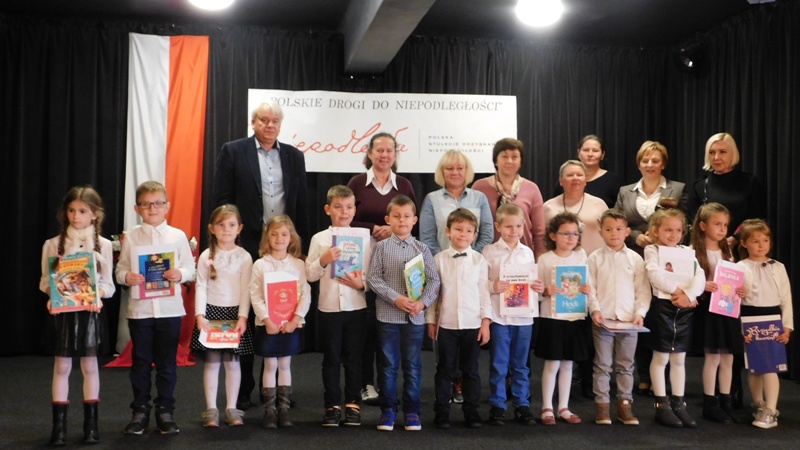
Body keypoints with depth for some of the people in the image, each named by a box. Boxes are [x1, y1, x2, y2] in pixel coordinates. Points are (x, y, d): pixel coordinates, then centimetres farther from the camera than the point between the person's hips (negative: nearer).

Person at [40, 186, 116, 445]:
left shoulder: (103, 244, 1)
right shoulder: (53, 244, 2)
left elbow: (108, 284, 1)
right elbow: (45, 281, 3)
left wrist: (98, 294, -19)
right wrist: (52, 295, -17)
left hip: (89, 310, 0)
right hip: (63, 310, 0)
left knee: (90, 366, 6)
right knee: (61, 367, 3)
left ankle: (91, 424, 14)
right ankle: (59, 425, 10)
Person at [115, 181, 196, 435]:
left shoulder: (178, 236, 1)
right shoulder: (130, 237, 3)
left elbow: (191, 268, 1)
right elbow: (120, 270, 2)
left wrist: (180, 274, -19)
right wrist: (126, 277, -19)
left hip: (170, 308, 0)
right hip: (139, 308, 1)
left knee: (167, 362, 7)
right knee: (140, 362, 9)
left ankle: (165, 411, 19)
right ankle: (140, 411, 21)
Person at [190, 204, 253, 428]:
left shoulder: (244, 256, 0)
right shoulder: (206, 256, 2)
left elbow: (246, 289, -2)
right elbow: (201, 287, -1)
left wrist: (242, 317, -10)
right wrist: (200, 315, -11)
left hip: (235, 312, 0)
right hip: (211, 311, 0)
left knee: (232, 361, 4)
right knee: (211, 361, 3)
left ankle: (231, 408, 14)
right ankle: (211, 409, 11)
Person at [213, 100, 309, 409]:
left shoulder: (294, 156, 12)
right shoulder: (233, 152, 2)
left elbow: (301, 203, 12)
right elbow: (222, 198, -1)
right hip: (246, 245, -3)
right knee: (244, 319, 4)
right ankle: (243, 389, 15)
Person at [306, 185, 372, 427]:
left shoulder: (363, 238, 1)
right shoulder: (319, 239, 2)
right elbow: (309, 275, 0)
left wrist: (361, 284, -17)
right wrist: (323, 260, -17)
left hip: (356, 307, 0)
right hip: (329, 307, 0)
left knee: (353, 358, 8)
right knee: (331, 359, 9)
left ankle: (353, 404, 21)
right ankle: (332, 405, 19)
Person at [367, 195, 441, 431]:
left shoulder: (421, 248, 3)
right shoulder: (382, 247, -1)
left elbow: (434, 279, 2)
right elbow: (373, 278, -6)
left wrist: (423, 302, -13)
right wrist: (396, 298, -16)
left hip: (415, 316, 1)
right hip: (388, 314, -1)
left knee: (413, 365, 8)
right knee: (388, 364, 7)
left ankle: (412, 410, 19)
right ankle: (388, 409, 19)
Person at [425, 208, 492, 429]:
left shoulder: (479, 260, 1)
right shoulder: (439, 259, 1)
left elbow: (484, 292, 2)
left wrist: (486, 321, -2)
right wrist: (430, 320, 4)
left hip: (473, 324, 0)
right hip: (446, 324, 0)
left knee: (471, 369, 9)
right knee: (444, 369, 8)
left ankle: (471, 411, 20)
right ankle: (441, 412, 18)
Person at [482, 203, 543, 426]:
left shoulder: (528, 252, 9)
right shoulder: (489, 251, -2)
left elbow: (533, 281, 14)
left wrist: (539, 288, -6)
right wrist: (493, 287, -23)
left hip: (524, 315, 3)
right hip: (498, 315, -3)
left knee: (521, 364, 11)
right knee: (498, 364, 5)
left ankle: (522, 405, 21)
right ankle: (497, 406, 16)